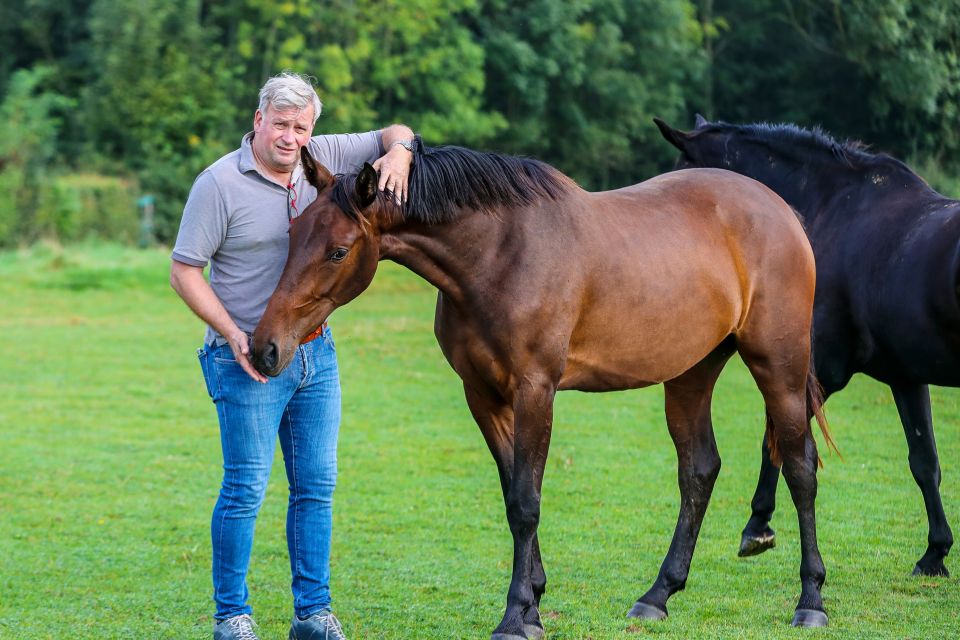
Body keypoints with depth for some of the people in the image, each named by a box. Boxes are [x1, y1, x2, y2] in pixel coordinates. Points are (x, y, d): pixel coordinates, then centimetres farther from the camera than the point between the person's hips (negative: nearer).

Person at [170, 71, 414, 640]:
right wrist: (234, 335, -19)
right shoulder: (220, 183, -11)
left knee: (317, 487, 8)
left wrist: (398, 152, -12)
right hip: (249, 359, -6)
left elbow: (394, 135, 13)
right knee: (246, 489, -4)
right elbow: (184, 271, -10)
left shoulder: (322, 160, 3)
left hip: (316, 353, 6)